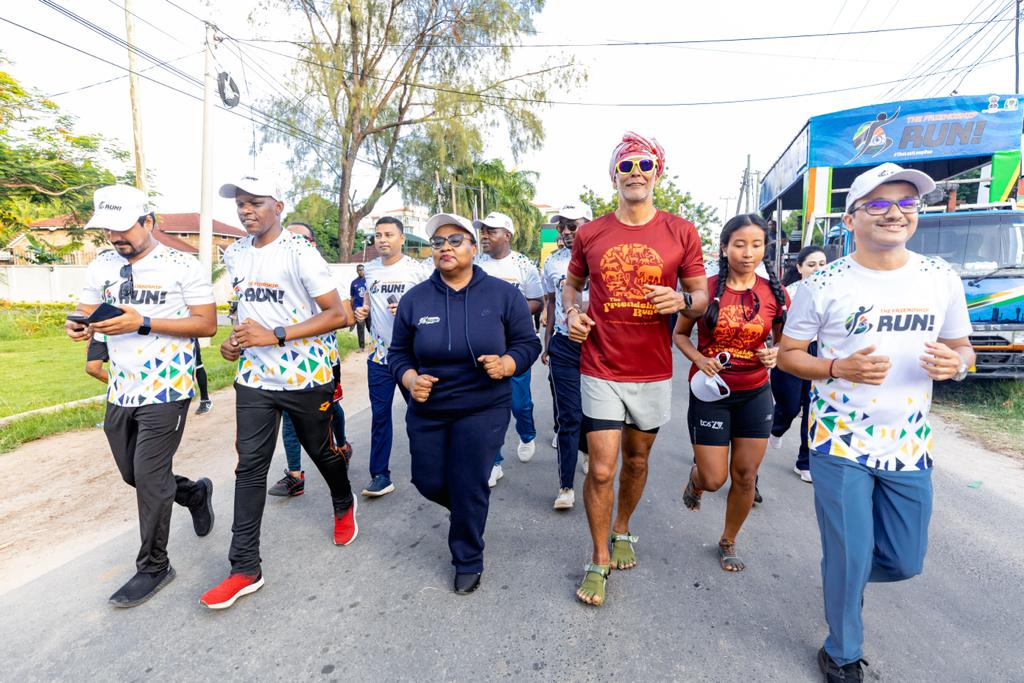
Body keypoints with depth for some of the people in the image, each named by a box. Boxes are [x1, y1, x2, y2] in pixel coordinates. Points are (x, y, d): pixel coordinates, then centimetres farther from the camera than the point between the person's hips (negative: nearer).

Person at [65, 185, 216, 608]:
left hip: (166, 391, -6)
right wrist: (79, 327, -9)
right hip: (120, 392, 6)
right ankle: (195, 493, 44)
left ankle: (154, 566, 18)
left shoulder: (183, 267, -9)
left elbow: (207, 323, -11)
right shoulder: (101, 267, 8)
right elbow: (88, 315, 15)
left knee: (149, 478, 0)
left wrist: (144, 323, -21)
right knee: (132, 474, 16)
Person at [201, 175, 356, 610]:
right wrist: (235, 341, 4)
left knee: (322, 451, 13)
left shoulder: (300, 252, -14)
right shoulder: (235, 255, 8)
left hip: (305, 377, -5)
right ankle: (245, 569, 14)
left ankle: (344, 505, 45)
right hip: (254, 378, 5)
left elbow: (338, 315, -18)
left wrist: (275, 336, -24)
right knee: (249, 467, 3)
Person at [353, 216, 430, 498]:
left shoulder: (417, 269, -6)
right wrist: (363, 311, 3)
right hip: (379, 354, 4)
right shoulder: (370, 269, 8)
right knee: (380, 415, 6)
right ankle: (380, 475, 15)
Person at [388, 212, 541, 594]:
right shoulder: (414, 299, -1)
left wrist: (506, 364, -21)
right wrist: (411, 379, -14)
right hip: (427, 411, 3)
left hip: (483, 409, -2)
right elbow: (399, 353, 6)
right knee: (429, 483, 12)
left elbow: (528, 344, -2)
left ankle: (468, 563, 29)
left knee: (469, 490, 1)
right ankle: (467, 510, 48)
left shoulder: (502, 294, -6)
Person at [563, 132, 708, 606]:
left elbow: (703, 297, 4)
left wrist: (681, 301, -18)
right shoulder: (589, 233, 1)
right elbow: (571, 283, 15)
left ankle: (622, 531, 44)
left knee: (637, 459, 18)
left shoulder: (681, 233, -1)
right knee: (601, 469, -1)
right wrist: (571, 312, -6)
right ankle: (600, 559, 22)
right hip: (601, 370, -1)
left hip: (654, 372, 1)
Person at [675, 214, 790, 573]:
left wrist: (776, 354, -11)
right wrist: (699, 358, -17)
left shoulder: (774, 292, -3)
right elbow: (680, 334, 1)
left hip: (755, 394, 3)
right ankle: (695, 477, 40)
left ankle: (728, 541, 34)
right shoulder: (705, 289, -10)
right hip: (711, 393, -2)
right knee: (714, 479, 0)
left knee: (745, 476, 9)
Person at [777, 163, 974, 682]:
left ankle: (846, 576, 50)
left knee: (905, 560, 15)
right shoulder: (823, 285, -9)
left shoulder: (942, 279, 2)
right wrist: (839, 369, -22)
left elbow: (961, 347, 11)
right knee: (849, 559, 6)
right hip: (839, 442, -4)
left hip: (910, 445, 4)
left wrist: (955, 363, -13)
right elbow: (787, 353, -4)